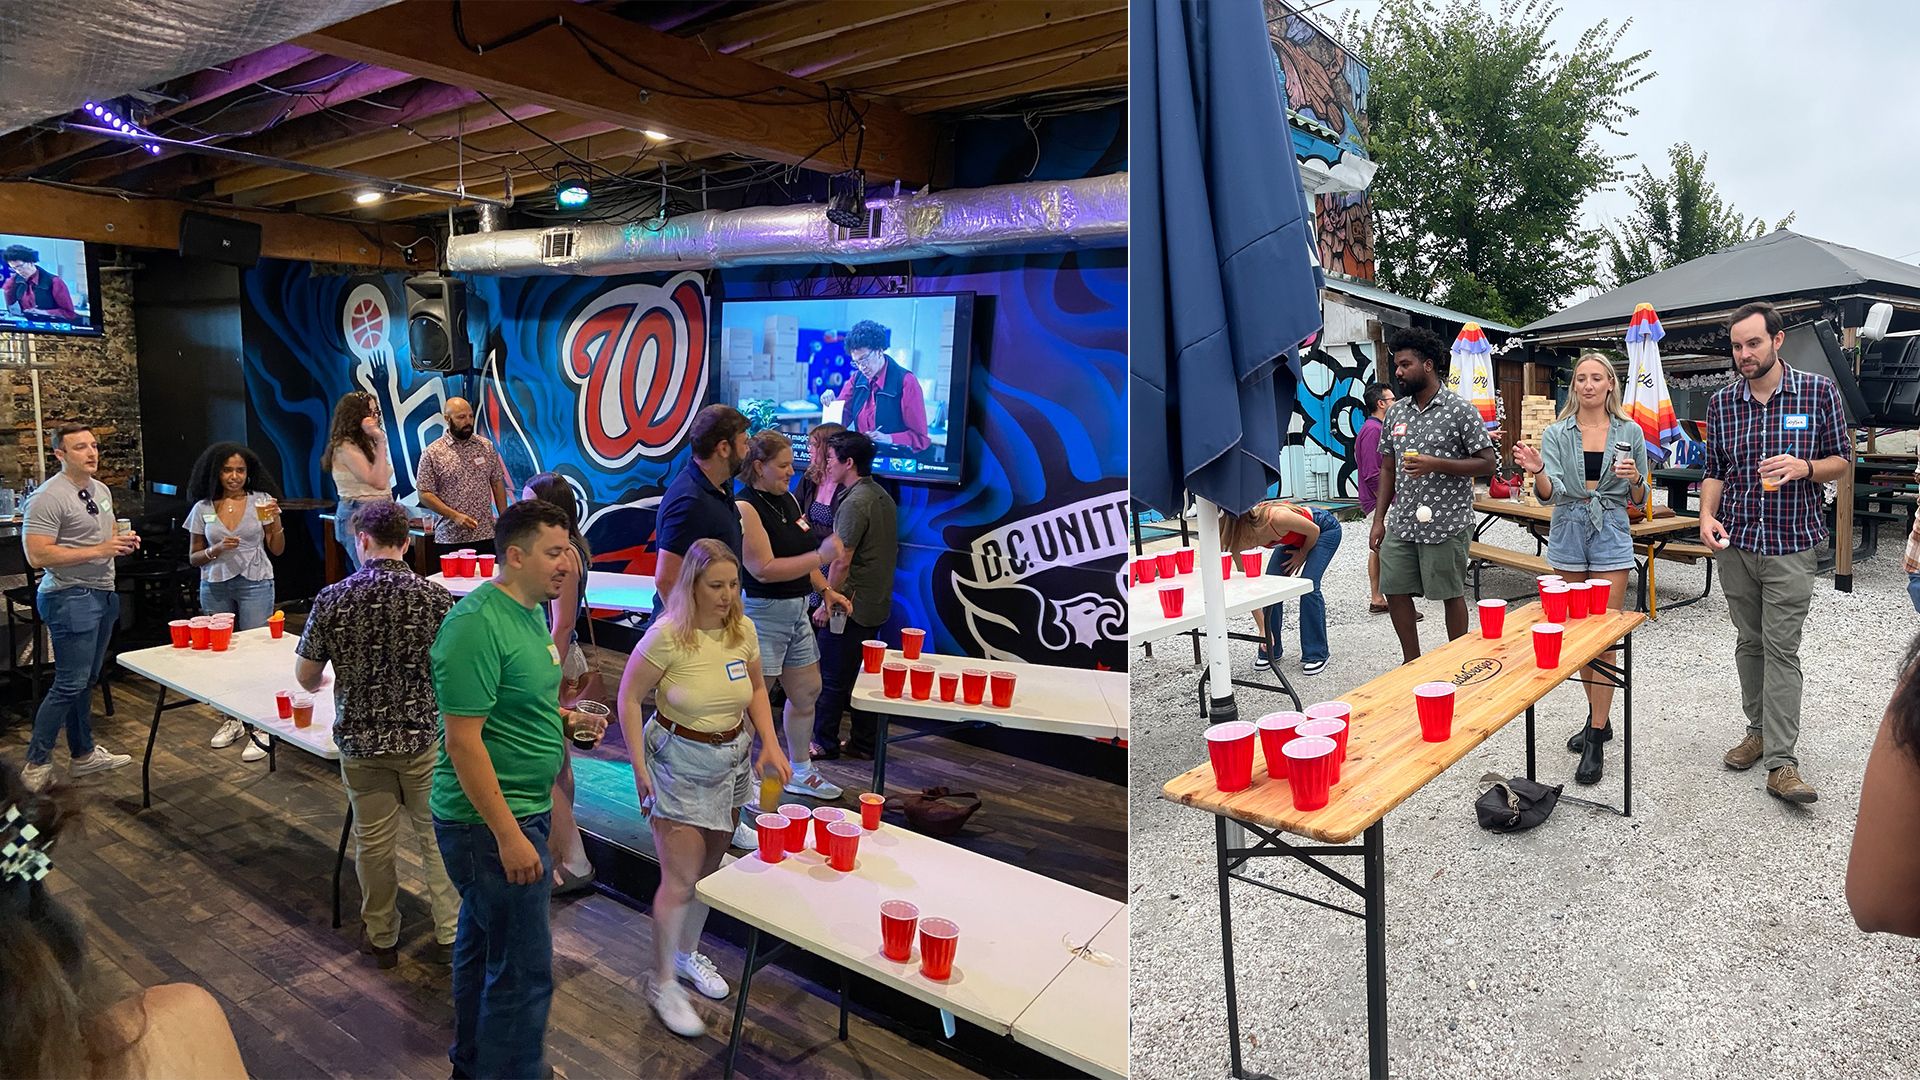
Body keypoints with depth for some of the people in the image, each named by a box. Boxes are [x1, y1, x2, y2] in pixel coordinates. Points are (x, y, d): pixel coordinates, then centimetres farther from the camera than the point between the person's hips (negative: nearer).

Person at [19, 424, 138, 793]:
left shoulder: (101, 490, 12)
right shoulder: (48, 497, -15)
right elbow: (37, 556, -21)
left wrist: (124, 542, 5)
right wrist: (98, 550, -23)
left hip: (103, 595, 8)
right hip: (71, 598, -8)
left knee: (86, 680, 16)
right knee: (70, 684, -7)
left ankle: (84, 754, 26)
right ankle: (36, 765, 5)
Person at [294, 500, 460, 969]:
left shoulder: (333, 599, -8)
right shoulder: (435, 597, -11)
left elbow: (305, 676, 0)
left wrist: (328, 682, 24)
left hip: (361, 741, 1)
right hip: (425, 737, -1)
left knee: (373, 841, 15)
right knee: (437, 837, 12)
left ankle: (381, 938, 30)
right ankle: (450, 935, 21)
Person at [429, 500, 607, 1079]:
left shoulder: (529, 612, 6)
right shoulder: (477, 624, -23)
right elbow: (462, 738, -25)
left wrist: (564, 718, 1)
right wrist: (510, 835, -25)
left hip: (523, 811, 10)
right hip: (491, 821, -10)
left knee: (482, 940, 24)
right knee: (525, 969, -1)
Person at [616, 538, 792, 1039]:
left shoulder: (743, 629, -6)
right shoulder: (668, 634, -21)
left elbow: (757, 688, 9)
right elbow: (630, 697, -12)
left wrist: (770, 743, -4)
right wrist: (640, 767, -14)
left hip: (732, 761, 5)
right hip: (678, 763, -5)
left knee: (709, 868, 18)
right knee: (681, 878, -2)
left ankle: (688, 952, 40)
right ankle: (663, 983, 17)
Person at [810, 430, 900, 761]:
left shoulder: (855, 502, -19)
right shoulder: (884, 497, 10)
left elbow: (842, 561, -22)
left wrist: (826, 604, -14)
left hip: (850, 606, -9)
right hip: (876, 606, 9)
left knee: (832, 677, 4)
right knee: (865, 674, 14)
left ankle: (824, 742, 15)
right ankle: (863, 743, 21)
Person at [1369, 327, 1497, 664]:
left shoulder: (1460, 409, -7)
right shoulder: (1396, 412, 10)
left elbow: (1488, 463, -9)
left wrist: (1436, 464, -21)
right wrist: (1379, 519, 9)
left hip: (1445, 524, -5)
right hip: (1401, 523, 6)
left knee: (1451, 594, 5)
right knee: (1394, 591, 7)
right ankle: (1412, 662, 23)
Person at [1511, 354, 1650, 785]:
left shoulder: (1630, 432, 2)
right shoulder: (1556, 433, 2)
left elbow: (1638, 499, 6)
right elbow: (1550, 493, -9)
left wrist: (1634, 480, -15)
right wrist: (1537, 471, -29)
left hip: (1611, 535, -2)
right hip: (1569, 534, 2)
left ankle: (1595, 742, -3)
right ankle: (1598, 719, 27)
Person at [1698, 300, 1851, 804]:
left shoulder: (1819, 391, -3)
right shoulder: (1721, 403, 4)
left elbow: (1843, 460, 3)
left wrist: (1803, 467, -18)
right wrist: (1707, 515, -7)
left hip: (1791, 545, -3)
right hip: (1735, 542, 3)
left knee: (1781, 648, -5)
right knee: (1749, 643, 12)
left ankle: (1780, 763, -3)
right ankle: (1759, 731, 26)